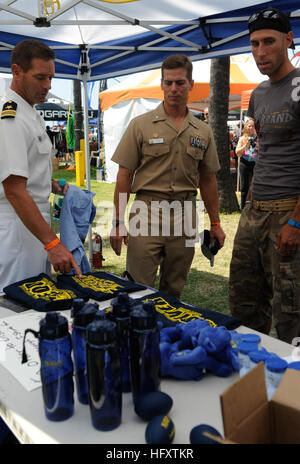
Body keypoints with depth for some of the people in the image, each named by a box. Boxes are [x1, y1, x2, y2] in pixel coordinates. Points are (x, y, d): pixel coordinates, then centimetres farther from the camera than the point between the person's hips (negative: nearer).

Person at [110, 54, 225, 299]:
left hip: (185, 215, 3)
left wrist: (215, 223, 13)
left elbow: (207, 180, 15)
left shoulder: (203, 132, 10)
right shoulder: (141, 125, 1)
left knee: (174, 290, 13)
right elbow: (125, 175, -1)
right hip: (147, 212, -3)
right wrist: (118, 222, -6)